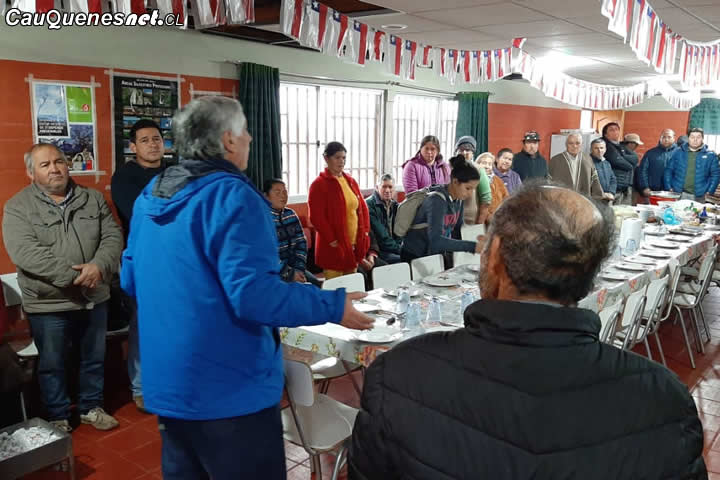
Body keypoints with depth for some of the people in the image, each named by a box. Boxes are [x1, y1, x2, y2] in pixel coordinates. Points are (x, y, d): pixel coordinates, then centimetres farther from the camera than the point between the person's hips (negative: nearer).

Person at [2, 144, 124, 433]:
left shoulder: (93, 199, 4)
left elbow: (113, 237, -3)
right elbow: (24, 253, -20)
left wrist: (99, 266, -23)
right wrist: (72, 275, -27)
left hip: (94, 298, 3)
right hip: (48, 303, -3)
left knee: (94, 358, 16)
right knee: (51, 364, 12)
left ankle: (91, 408, 35)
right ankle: (57, 418, 30)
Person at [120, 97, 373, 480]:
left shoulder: (150, 196, 7)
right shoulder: (232, 196, -20)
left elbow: (131, 280, 15)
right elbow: (254, 296, -27)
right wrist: (333, 306, -18)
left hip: (167, 383, 9)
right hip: (227, 391, -8)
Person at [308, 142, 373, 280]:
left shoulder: (351, 181, 13)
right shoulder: (319, 184, -7)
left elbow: (363, 208, 18)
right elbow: (316, 218, -13)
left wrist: (365, 232, 6)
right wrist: (332, 241, -15)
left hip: (354, 244, 6)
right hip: (333, 248, -6)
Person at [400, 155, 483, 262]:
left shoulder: (458, 199, -1)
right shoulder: (437, 200, -24)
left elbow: (457, 229, 8)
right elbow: (436, 240, -34)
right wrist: (472, 246, -37)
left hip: (436, 254, 7)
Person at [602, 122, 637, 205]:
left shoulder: (622, 147, 21)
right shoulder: (606, 146, -3)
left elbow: (635, 158, 8)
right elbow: (616, 161, -14)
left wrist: (623, 157, -6)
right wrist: (630, 166, 2)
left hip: (627, 188, 8)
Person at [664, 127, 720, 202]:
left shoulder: (710, 155, 5)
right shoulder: (678, 152, 6)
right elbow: (668, 170, 8)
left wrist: (710, 192, -3)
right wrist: (669, 188, -1)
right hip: (678, 195, 0)